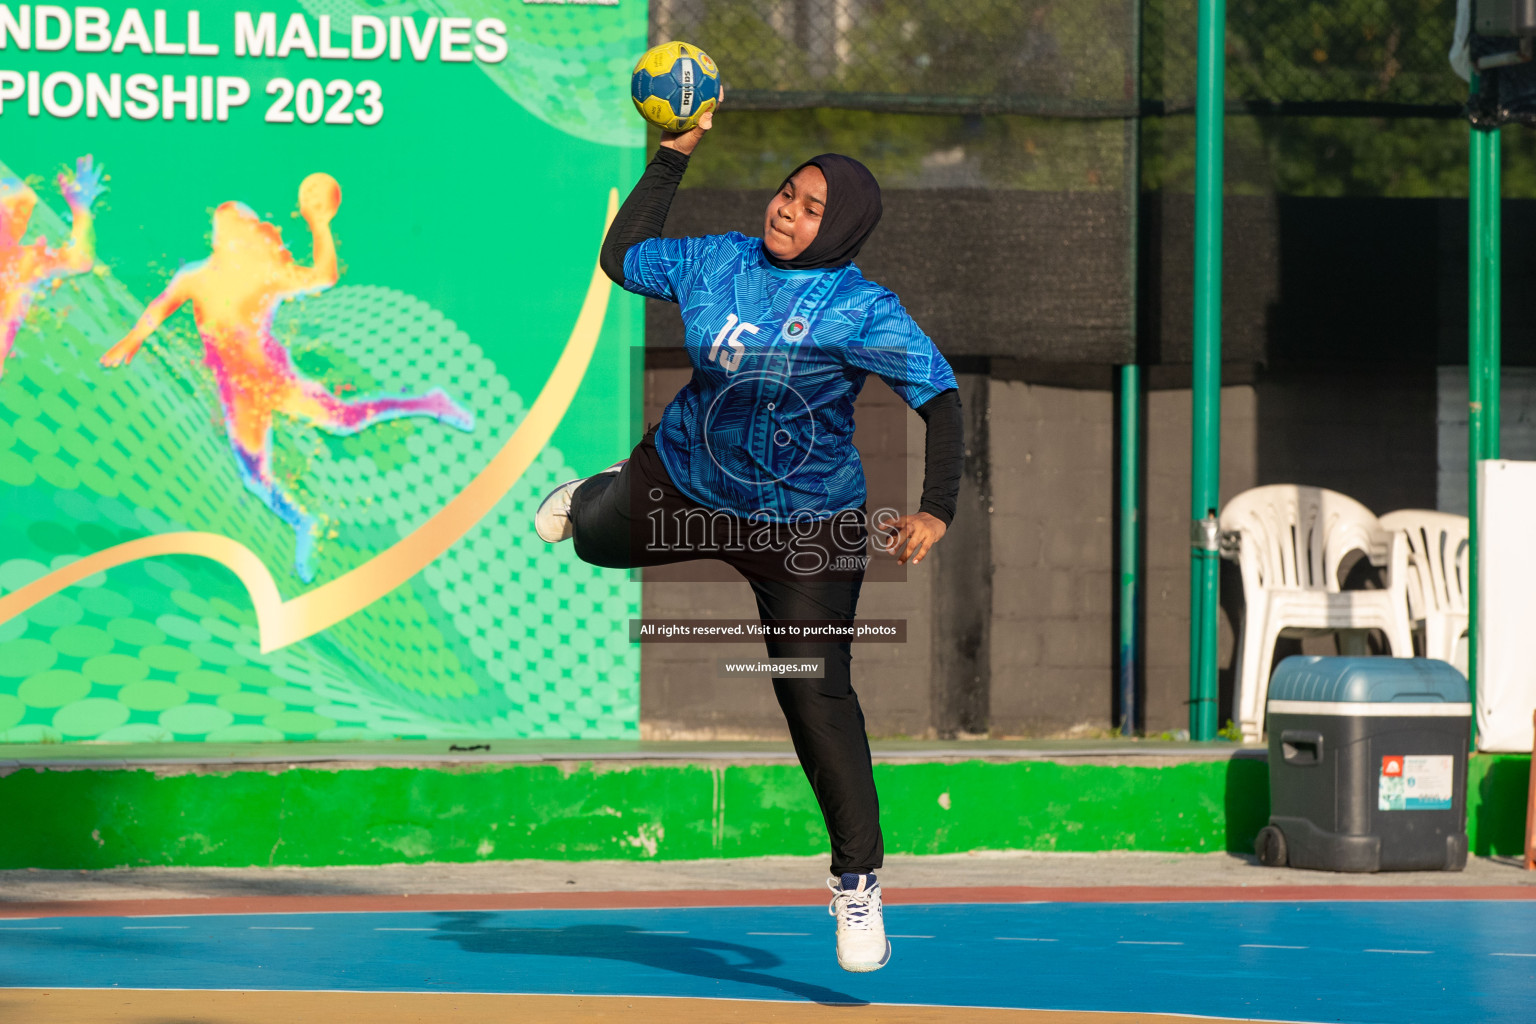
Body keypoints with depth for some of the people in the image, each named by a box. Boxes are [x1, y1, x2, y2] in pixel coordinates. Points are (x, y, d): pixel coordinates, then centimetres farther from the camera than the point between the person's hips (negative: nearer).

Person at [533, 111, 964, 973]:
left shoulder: (863, 311, -24)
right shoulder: (719, 262, -10)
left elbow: (941, 397, -27)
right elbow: (623, 258, 6)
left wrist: (937, 509, -39)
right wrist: (672, 158, -1)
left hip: (805, 520, -5)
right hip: (683, 482, 5)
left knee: (816, 692, -13)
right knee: (590, 540, 31)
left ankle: (858, 882, -3)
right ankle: (599, 493, 72)